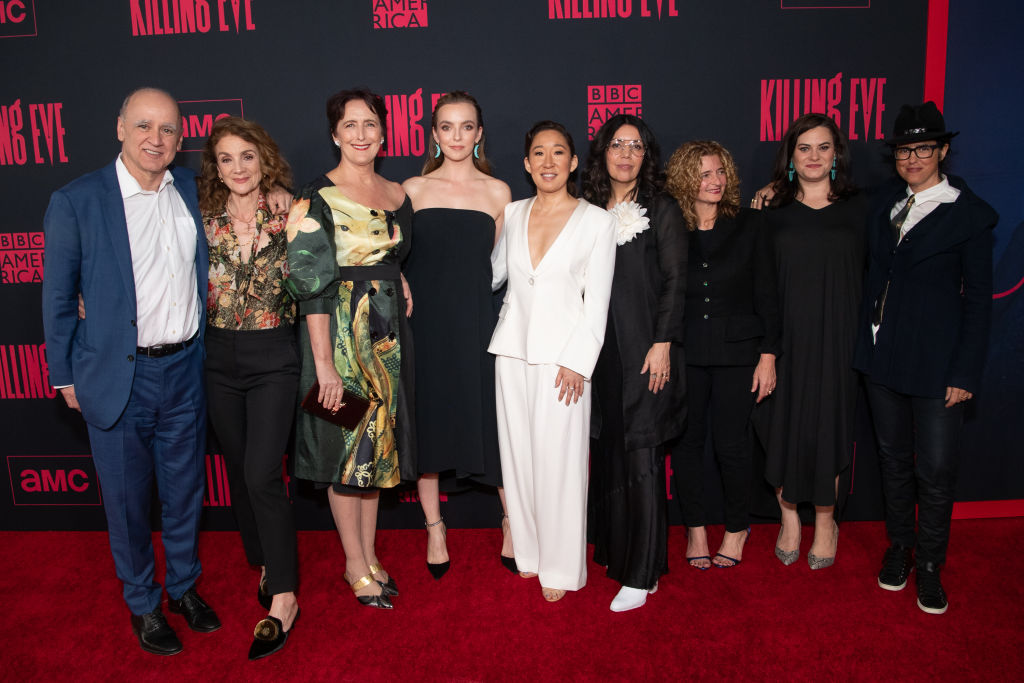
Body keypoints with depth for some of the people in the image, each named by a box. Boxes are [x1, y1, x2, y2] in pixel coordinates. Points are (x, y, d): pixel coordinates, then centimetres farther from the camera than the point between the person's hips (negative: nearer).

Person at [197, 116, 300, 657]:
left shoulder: (287, 218, -3)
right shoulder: (203, 221, 3)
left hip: (272, 358, -4)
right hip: (219, 360, 4)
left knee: (262, 473, -10)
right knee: (238, 470, 13)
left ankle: (282, 598, 2)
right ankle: (264, 562, 34)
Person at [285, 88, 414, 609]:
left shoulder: (397, 195, 8)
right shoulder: (317, 197, -10)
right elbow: (312, 285, -14)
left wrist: (401, 285, 3)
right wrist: (324, 363, -18)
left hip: (388, 334, 6)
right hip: (339, 334, -6)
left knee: (378, 443, 13)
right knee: (347, 446, 4)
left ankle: (370, 553, 29)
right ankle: (355, 565, 21)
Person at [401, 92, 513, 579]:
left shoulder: (497, 192, 7)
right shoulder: (413, 189, 6)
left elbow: (498, 264, 10)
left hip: (477, 319, 0)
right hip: (425, 319, 0)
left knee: (492, 420, 0)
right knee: (427, 420, 7)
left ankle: (513, 521, 19)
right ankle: (434, 528, 23)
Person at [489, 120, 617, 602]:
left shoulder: (596, 220, -2)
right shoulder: (512, 214, 8)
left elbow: (597, 300, -5)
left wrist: (577, 362, -12)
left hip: (562, 353, -4)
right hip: (513, 346, 4)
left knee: (558, 459, -1)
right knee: (518, 452, 9)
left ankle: (560, 567, 15)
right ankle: (529, 551, 25)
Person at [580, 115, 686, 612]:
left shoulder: (661, 210, 1)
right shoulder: (589, 211, 12)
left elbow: (674, 281, -4)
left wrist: (662, 343, -12)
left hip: (644, 349, -4)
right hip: (600, 349, 4)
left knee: (641, 455, -4)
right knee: (608, 450, 10)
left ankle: (642, 574, 5)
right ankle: (613, 549, 26)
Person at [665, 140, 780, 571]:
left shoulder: (747, 224, 2)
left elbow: (765, 294, 2)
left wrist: (768, 354, -3)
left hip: (736, 351, -1)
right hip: (684, 353, 1)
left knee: (731, 443, 1)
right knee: (688, 441, 7)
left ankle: (737, 527, 25)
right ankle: (695, 527, 26)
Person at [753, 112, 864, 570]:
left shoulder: (857, 208, 6)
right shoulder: (773, 212, 4)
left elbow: (869, 275, 6)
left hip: (838, 338, 0)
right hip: (786, 337, 0)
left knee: (828, 426, 5)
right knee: (784, 426, 3)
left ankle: (825, 520, 23)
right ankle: (789, 517, 21)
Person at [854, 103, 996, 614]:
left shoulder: (970, 214, -6)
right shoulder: (885, 201, 7)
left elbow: (978, 299, -6)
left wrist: (965, 373, -9)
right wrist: (864, 342, 5)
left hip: (937, 362, -4)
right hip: (882, 356, 4)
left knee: (936, 470, 1)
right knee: (893, 458, 15)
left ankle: (929, 566, 21)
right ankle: (898, 547, 33)